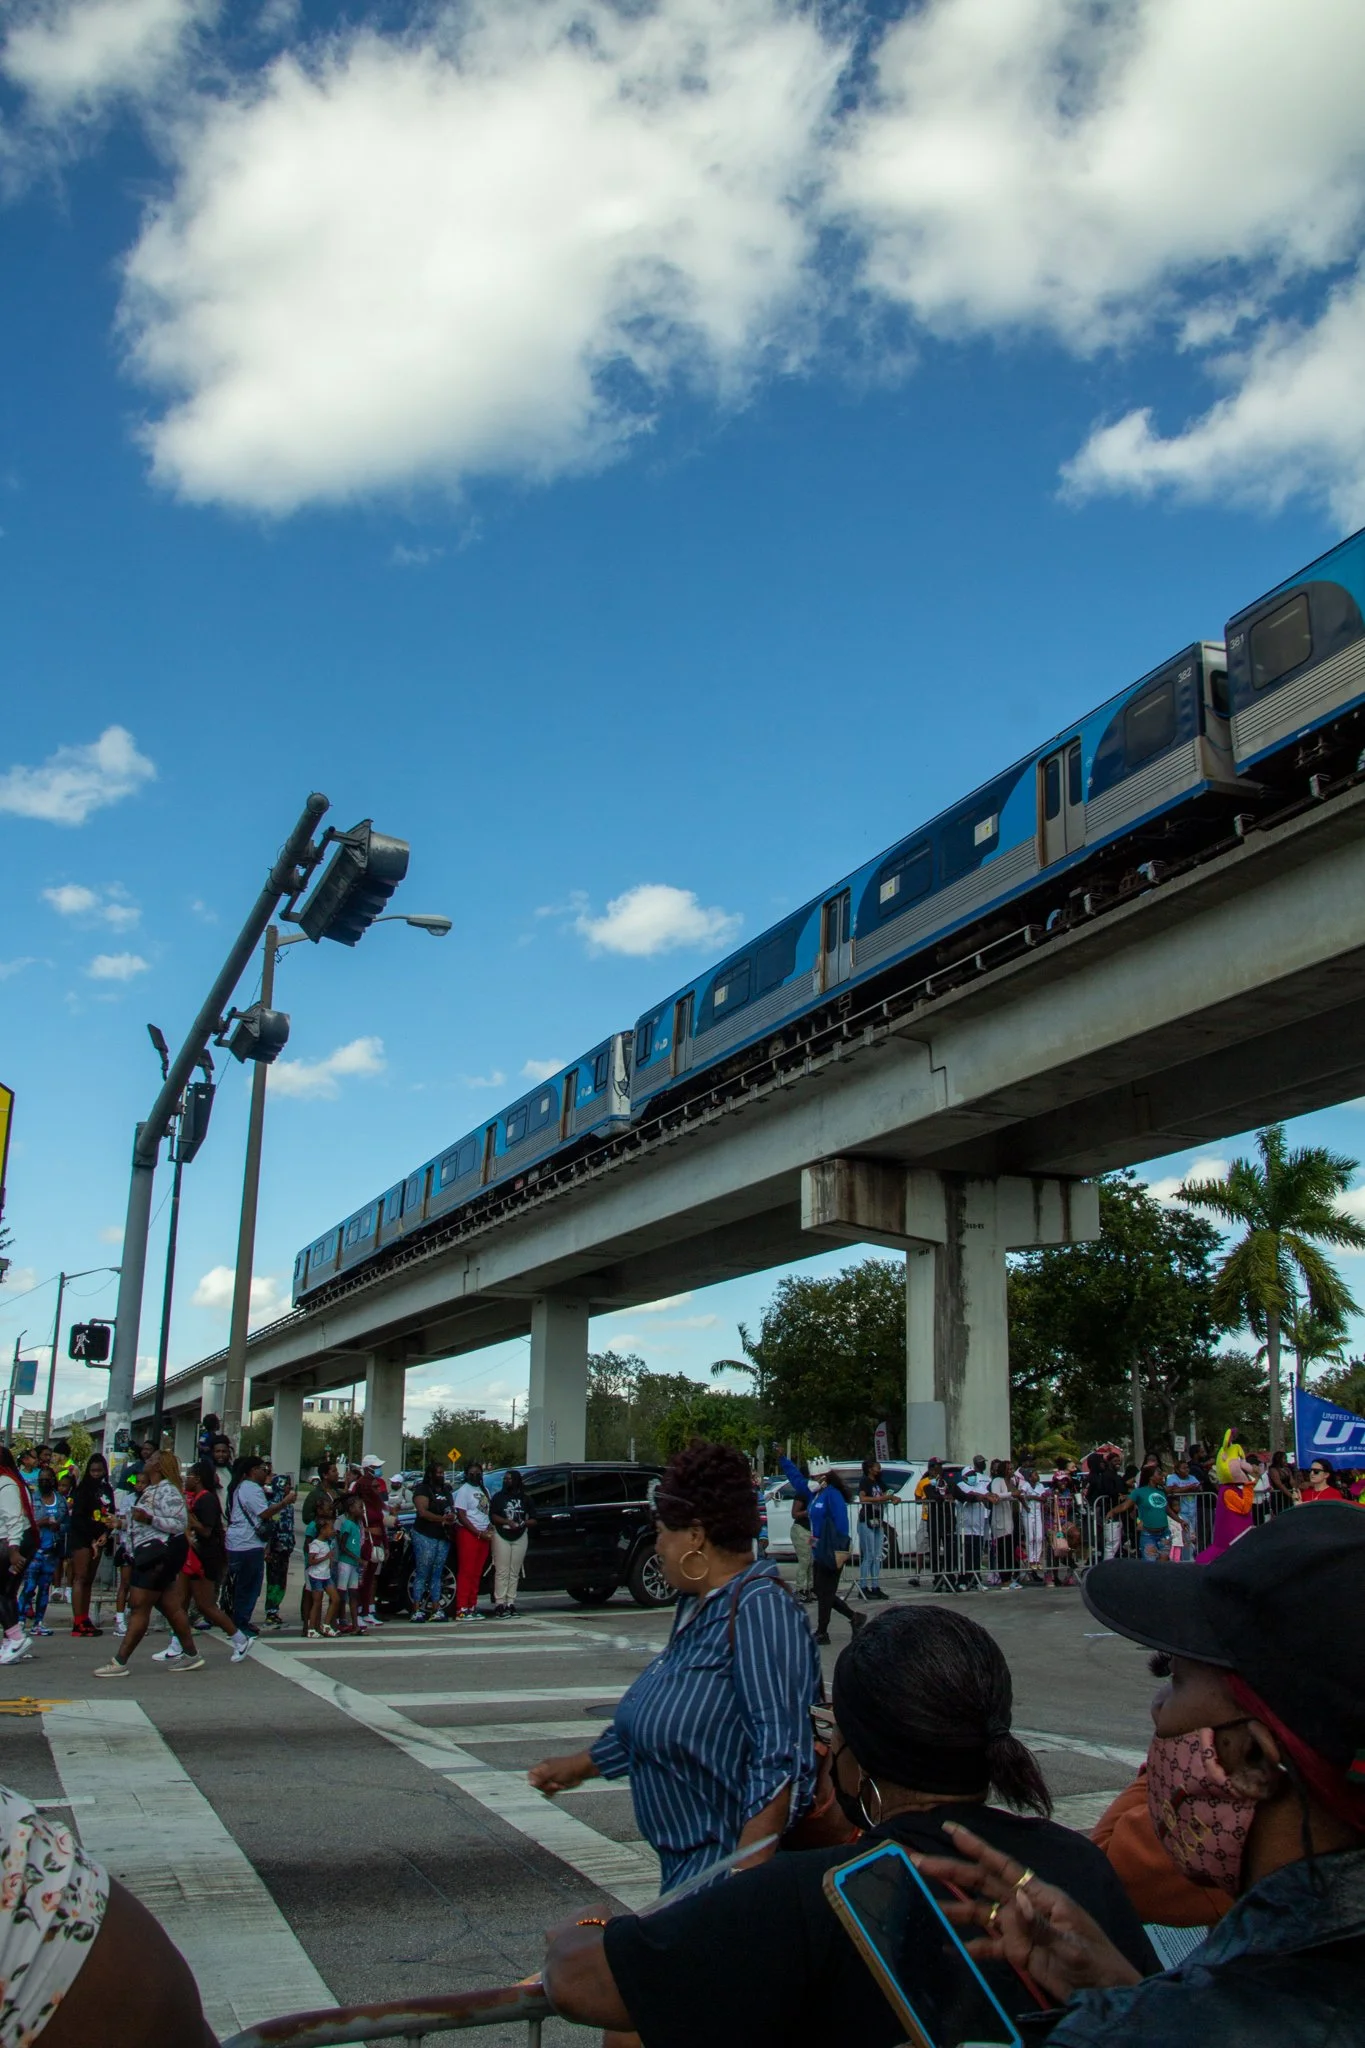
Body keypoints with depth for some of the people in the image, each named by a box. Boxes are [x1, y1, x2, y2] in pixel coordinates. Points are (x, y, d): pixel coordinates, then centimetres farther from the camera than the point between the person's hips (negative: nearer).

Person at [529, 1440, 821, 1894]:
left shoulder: (760, 1609, -20)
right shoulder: (697, 1606, 10)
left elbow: (780, 1758, -27)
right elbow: (651, 1721, 23)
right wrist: (578, 1768, 31)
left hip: (728, 1869, -9)